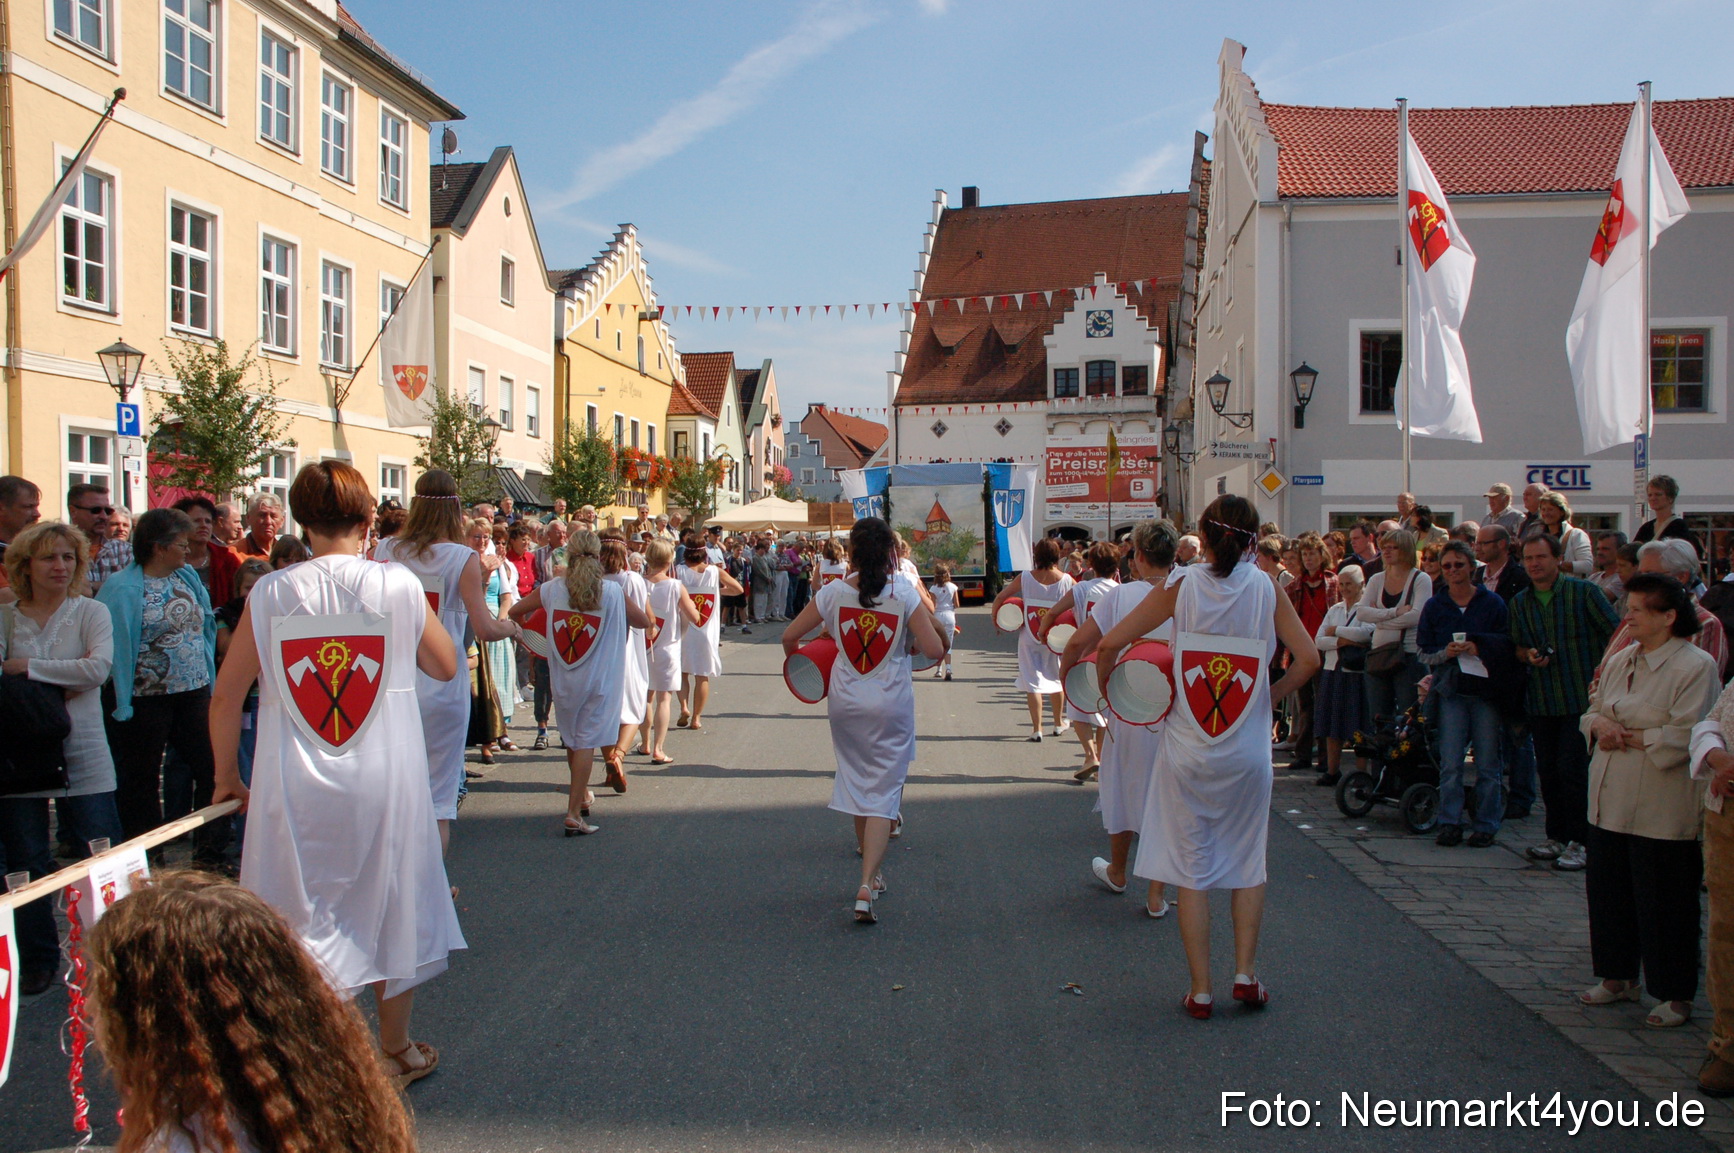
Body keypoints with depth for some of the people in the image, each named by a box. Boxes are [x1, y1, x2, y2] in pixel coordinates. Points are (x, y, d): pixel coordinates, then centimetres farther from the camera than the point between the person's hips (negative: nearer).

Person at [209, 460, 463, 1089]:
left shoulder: (270, 593, -4)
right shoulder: (398, 585, -6)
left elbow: (227, 695, 0)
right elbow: (446, 667, 6)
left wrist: (228, 775, 13)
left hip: (293, 787, 0)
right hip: (385, 779, 0)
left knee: (301, 918, 11)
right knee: (392, 908, 16)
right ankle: (395, 1052, 31)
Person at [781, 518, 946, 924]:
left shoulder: (834, 593, -4)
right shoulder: (904, 593, -11)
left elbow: (789, 636, 3)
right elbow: (934, 650, -15)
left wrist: (795, 656, 25)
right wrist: (930, 621, 6)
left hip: (846, 703, 3)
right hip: (891, 705, -3)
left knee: (858, 786, 19)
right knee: (883, 794, 1)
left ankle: (872, 872, 33)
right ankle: (867, 887, -12)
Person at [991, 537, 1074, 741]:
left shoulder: (1024, 578, -8)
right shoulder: (1066, 580, -8)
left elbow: (1000, 597, -5)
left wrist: (995, 617, 9)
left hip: (1029, 638, -1)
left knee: (1032, 680, 4)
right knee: (1056, 678, 19)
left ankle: (1036, 728, 1)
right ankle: (1059, 723, 33)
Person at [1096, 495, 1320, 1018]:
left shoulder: (1181, 586, -6)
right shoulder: (1267, 588, -3)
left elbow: (1108, 646, -8)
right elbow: (1308, 660, -5)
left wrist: (1108, 674, 11)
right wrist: (1269, 694, 9)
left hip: (1188, 749, -1)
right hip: (1248, 750, 1)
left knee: (1191, 869, 8)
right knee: (1247, 861, 19)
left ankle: (1200, 990, 13)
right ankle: (1246, 974, 19)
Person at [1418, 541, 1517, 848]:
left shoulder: (1492, 603, 3)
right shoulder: (1434, 606, 7)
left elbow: (1508, 644, 2)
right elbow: (1424, 653, 7)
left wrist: (1479, 647, -15)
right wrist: (1446, 653, -13)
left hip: (1486, 690, -1)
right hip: (1451, 691, 1)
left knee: (1487, 764, 2)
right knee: (1450, 763, -3)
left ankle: (1486, 826, 12)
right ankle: (1450, 823, 6)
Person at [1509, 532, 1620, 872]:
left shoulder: (1584, 592, -5)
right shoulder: (1519, 603, 9)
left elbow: (1615, 633, -5)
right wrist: (1529, 655, -3)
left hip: (1581, 699, -5)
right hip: (1540, 700, 5)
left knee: (1573, 770, -6)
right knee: (1547, 771, 10)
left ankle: (1578, 842, 5)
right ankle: (1556, 837, 22)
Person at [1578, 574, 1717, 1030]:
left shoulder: (1696, 665, -12)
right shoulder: (1620, 661, 11)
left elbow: (1685, 736, -18)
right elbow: (1593, 710, 17)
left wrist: (1630, 738, -13)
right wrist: (1600, 724, -5)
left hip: (1662, 807, -7)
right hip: (1611, 799, 7)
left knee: (1664, 902, 2)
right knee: (1608, 889, 14)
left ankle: (1676, 995, 16)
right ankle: (1618, 976, 29)